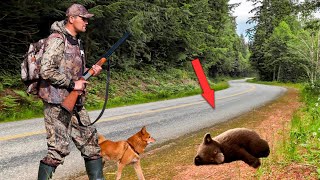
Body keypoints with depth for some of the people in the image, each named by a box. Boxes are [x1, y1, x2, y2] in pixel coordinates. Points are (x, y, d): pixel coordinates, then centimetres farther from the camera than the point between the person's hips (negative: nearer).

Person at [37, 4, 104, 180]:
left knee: (91, 141, 11)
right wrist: (72, 84, -17)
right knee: (58, 149, -4)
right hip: (57, 103, -9)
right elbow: (46, 71, -22)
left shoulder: (76, 42, 15)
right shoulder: (57, 40, -12)